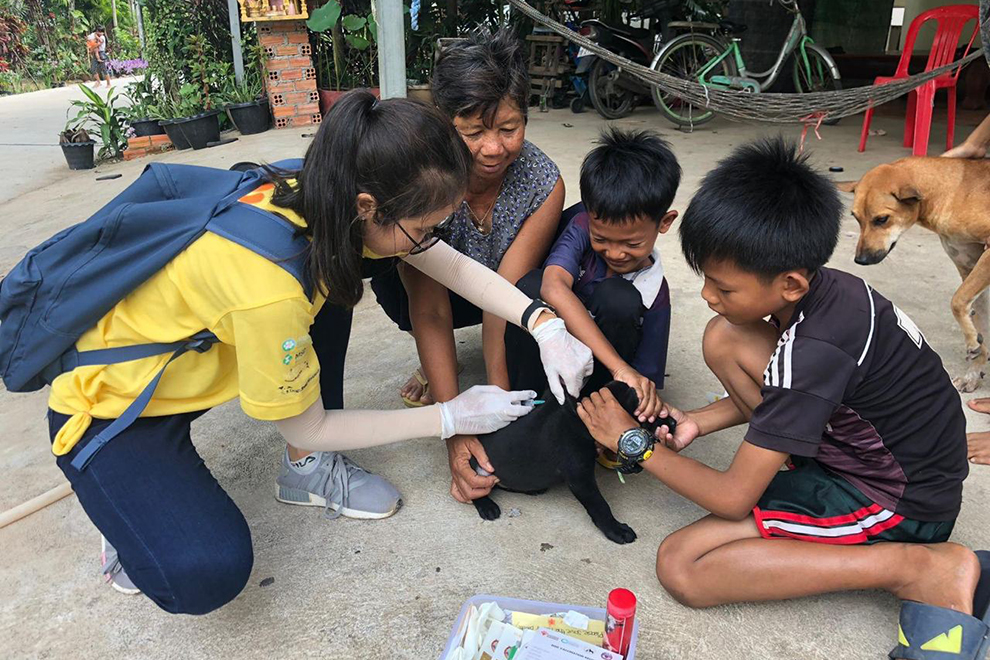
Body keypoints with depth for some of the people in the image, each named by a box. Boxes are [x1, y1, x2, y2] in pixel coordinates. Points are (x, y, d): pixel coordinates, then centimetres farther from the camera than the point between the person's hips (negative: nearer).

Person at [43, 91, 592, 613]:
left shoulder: (321, 195, -17)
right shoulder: (269, 288, -38)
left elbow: (455, 266, -6)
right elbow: (306, 427, -20)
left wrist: (544, 323, -18)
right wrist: (452, 417, -16)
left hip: (187, 362, 8)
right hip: (107, 409, -7)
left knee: (332, 285, -6)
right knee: (208, 575, -26)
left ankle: (309, 469, 7)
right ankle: (139, 522, 8)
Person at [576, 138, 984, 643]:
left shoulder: (812, 350, -33)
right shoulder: (817, 285, -7)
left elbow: (733, 499, -24)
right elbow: (783, 391, 13)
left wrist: (635, 443, -12)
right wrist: (698, 421, 0)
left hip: (899, 505, -8)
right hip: (861, 447, 8)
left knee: (681, 566, -18)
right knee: (723, 339, -4)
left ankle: (914, 567, -13)